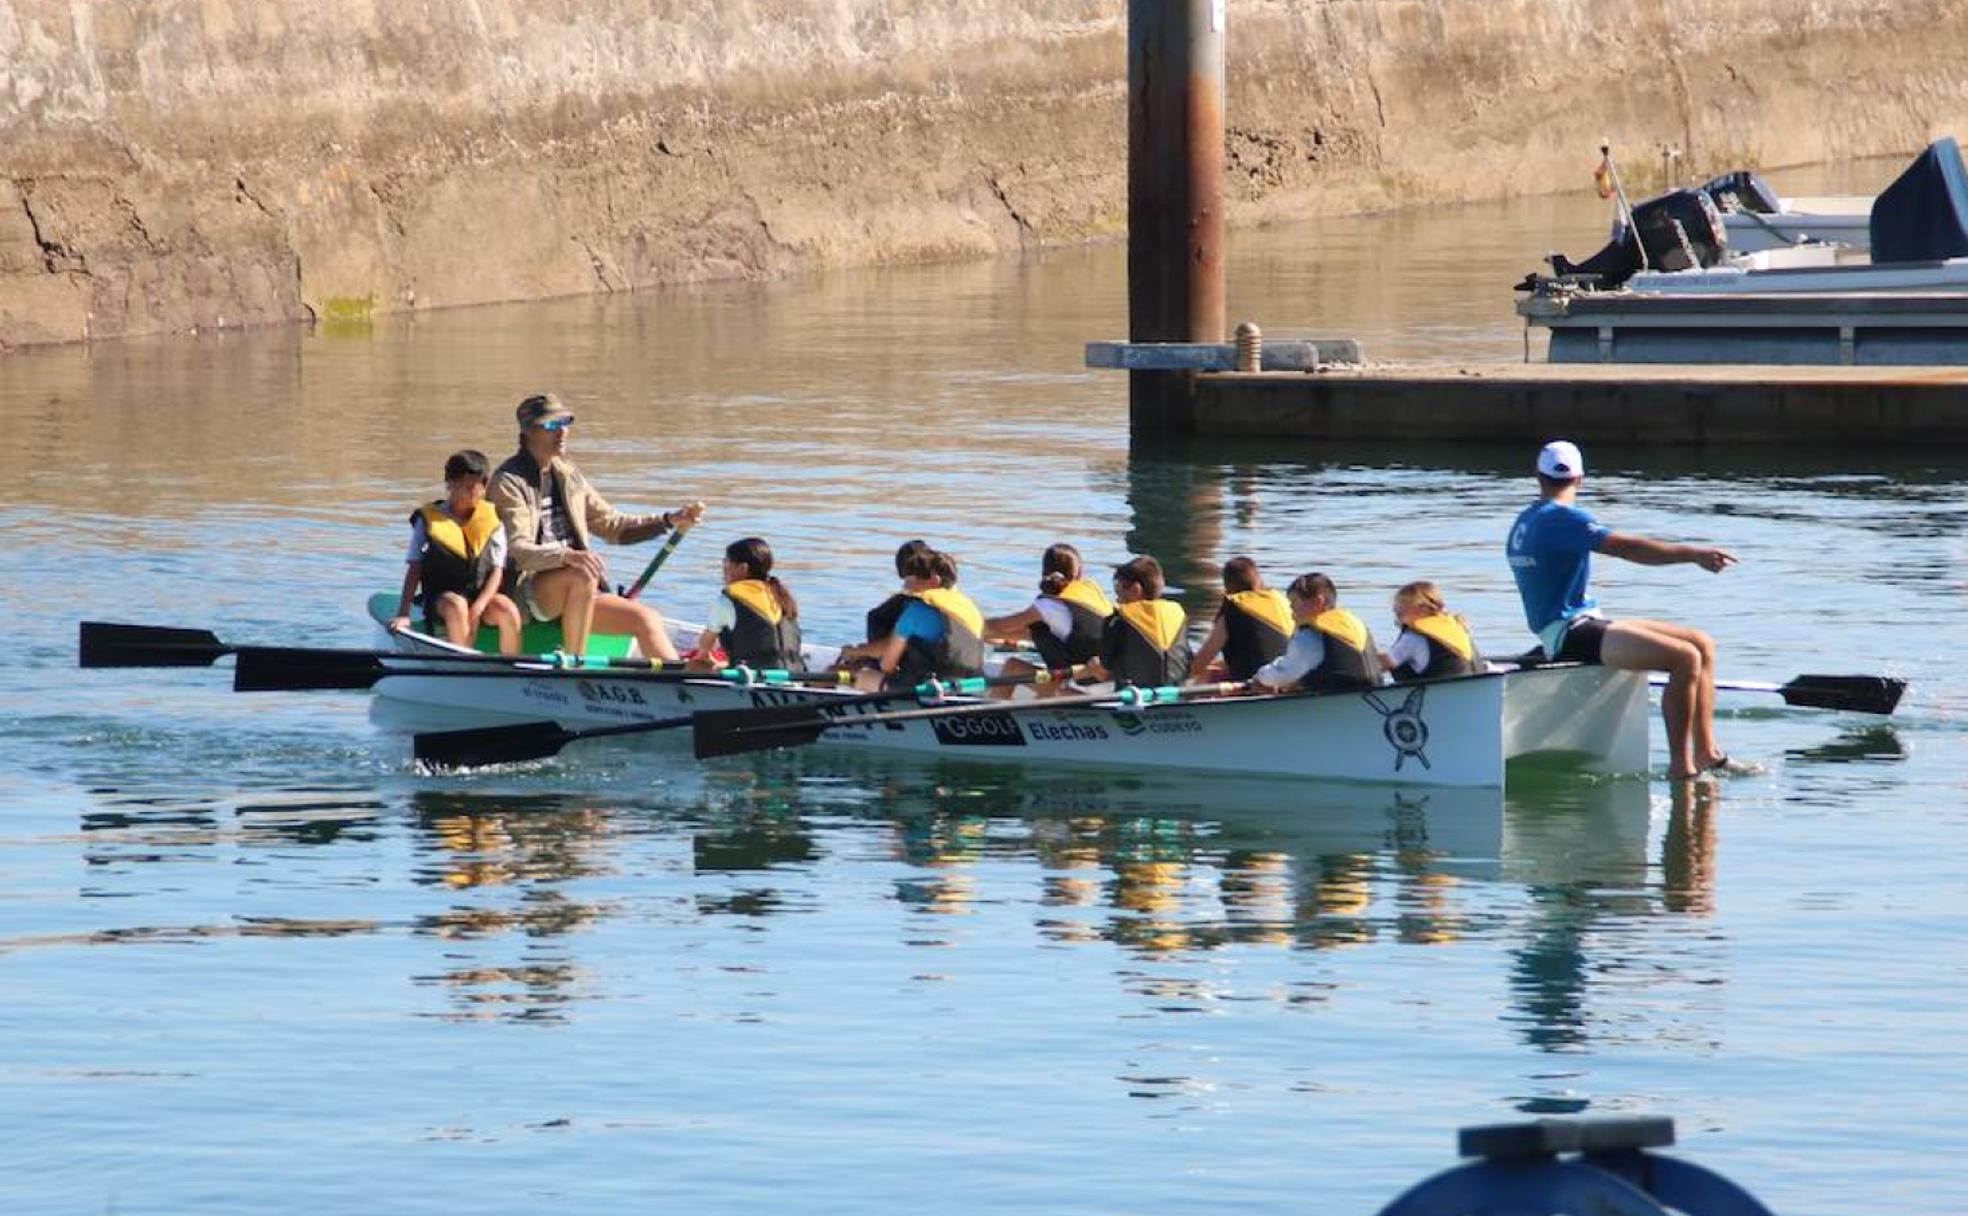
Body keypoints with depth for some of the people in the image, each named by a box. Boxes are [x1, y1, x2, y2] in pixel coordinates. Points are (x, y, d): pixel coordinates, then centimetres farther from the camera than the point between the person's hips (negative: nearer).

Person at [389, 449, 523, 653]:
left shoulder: (491, 521, 3)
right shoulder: (428, 520, -1)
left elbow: (497, 570, 1)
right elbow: (414, 569, -3)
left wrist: (478, 607, -16)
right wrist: (403, 614, -13)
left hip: (481, 596, 2)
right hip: (440, 598, -2)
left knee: (508, 610, -27)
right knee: (457, 606, -35)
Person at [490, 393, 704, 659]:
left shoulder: (568, 475, 16)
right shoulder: (509, 482, -9)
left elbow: (611, 525, 21)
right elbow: (517, 550, -22)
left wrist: (669, 521, 9)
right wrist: (567, 556, -40)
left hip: (574, 597, 7)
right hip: (523, 594, -7)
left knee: (646, 618, -9)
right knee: (583, 576, -35)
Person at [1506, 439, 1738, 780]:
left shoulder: (1525, 523, 20)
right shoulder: (1562, 518, -12)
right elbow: (1627, 548, -22)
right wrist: (1693, 554, -25)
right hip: (1572, 634, -10)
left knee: (1703, 644, 8)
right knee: (1685, 658, -24)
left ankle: (1706, 753, 7)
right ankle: (1679, 766, -21)